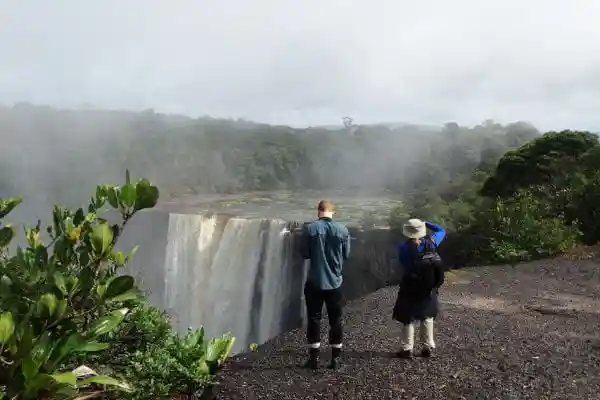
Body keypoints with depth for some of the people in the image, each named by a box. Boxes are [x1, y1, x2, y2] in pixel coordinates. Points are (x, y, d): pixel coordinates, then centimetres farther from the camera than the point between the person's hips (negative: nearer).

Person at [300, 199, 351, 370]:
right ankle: (335, 359, 16)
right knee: (335, 320, 11)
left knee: (314, 319, 8)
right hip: (335, 282, 1)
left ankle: (314, 358, 12)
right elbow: (346, 255, 4)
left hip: (315, 281, -1)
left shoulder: (310, 228, -9)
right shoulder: (342, 230, -5)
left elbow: (305, 254, -3)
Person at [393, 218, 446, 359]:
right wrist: (426, 224, 9)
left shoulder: (404, 247, -18)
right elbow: (441, 231, 10)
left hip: (410, 287, -3)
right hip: (429, 287, 4)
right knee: (427, 317, 19)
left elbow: (403, 263, -5)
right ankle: (428, 347, 23)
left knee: (408, 319, 9)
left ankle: (407, 349, 11)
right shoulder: (431, 242, -8)